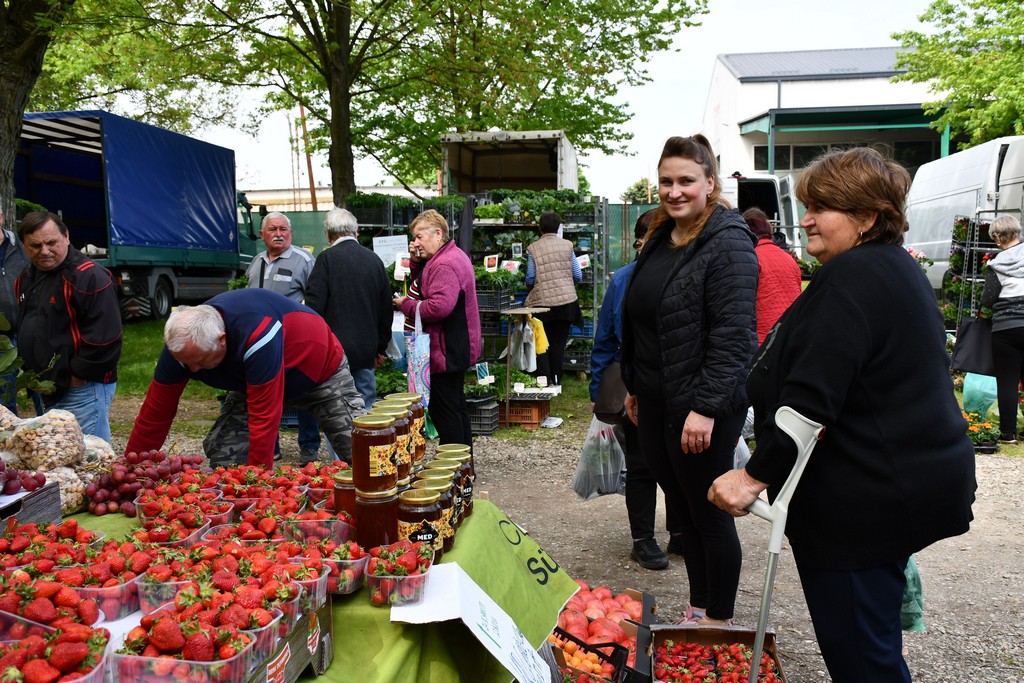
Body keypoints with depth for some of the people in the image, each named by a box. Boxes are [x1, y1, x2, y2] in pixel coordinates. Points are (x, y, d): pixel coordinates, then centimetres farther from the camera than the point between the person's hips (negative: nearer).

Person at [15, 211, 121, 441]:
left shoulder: (89, 277, -17)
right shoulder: (24, 280, 12)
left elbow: (104, 338, -22)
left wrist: (78, 377, -17)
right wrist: (29, 375, 15)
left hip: (81, 392, -9)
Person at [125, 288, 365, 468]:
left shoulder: (258, 334, -44)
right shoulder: (183, 345, -22)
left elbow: (263, 417, -39)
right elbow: (154, 415, -12)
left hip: (322, 370, -5)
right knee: (222, 453, -11)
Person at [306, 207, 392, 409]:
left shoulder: (327, 258, -7)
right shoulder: (374, 259, 8)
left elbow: (314, 305, -11)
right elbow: (386, 309, 14)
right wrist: (381, 348, 22)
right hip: (366, 351, 5)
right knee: (367, 405, 11)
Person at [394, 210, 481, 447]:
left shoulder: (444, 265, -20)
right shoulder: (453, 256, 14)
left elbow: (439, 306, -31)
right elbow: (423, 283, 23)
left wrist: (406, 305, -16)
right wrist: (416, 261, 4)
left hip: (446, 350, -11)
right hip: (458, 347, 11)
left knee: (443, 409, -5)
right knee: (456, 404, 19)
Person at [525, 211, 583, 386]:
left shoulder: (533, 248, -3)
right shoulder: (567, 245, 2)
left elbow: (530, 279, -4)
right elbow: (578, 276, 3)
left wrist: (529, 285, 19)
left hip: (542, 301, -2)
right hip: (566, 300, 2)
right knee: (558, 343, 11)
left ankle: (545, 380, 4)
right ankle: (556, 380, 16)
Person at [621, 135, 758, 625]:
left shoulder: (727, 242, -14)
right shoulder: (661, 239, 12)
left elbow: (733, 333, -21)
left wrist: (706, 407, -25)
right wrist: (634, 386, 19)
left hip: (702, 407, -8)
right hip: (655, 402, 8)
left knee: (709, 515, 6)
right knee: (684, 510, 17)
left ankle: (718, 621, 24)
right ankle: (697, 610, 33)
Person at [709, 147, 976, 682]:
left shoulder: (851, 278, -20)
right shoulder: (897, 267, 14)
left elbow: (811, 400, -27)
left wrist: (757, 474, -23)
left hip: (865, 501, -11)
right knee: (874, 637, 24)